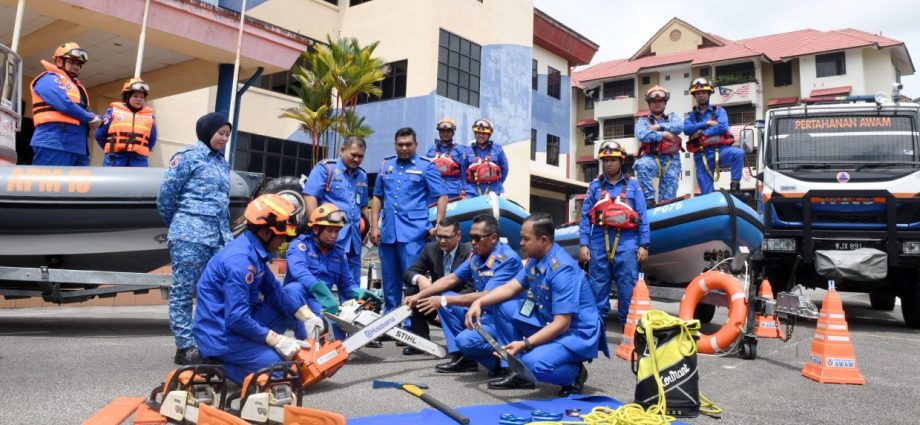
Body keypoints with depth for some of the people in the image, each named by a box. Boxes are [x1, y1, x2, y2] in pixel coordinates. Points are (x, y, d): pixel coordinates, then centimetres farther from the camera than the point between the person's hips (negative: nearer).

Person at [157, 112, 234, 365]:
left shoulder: (223, 163, 21)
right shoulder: (188, 156, 0)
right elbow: (166, 195, -2)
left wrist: (226, 233, 16)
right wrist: (178, 226, 8)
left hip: (220, 237, 7)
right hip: (190, 236, -6)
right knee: (183, 291, 0)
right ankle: (185, 347, 5)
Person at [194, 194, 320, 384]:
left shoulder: (255, 249, 3)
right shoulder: (240, 261, -27)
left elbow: (273, 290, 10)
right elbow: (237, 319, -27)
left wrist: (307, 316, 2)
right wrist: (278, 340, -20)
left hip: (235, 324, 10)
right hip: (220, 336, -10)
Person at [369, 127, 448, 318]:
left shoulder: (426, 166, 2)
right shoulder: (386, 165, 14)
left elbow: (442, 196, -1)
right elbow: (378, 197, 17)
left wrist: (438, 225, -10)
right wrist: (374, 226, 9)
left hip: (413, 233, -4)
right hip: (387, 232, 5)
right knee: (389, 280, 13)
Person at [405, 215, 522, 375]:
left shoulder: (508, 259, -21)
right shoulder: (476, 256, 5)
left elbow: (486, 297, -28)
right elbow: (451, 278, 11)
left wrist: (444, 301, -28)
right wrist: (418, 296, 2)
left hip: (505, 319, -9)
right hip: (482, 313, 9)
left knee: (466, 340, -30)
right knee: (444, 297, 1)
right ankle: (462, 357, 1)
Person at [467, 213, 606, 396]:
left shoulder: (562, 270, -27)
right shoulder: (535, 259, 1)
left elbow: (562, 324, -29)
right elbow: (511, 287, 8)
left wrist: (524, 344, -33)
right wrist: (479, 302, -6)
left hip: (576, 333, -9)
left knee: (533, 362, -33)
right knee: (504, 308, 2)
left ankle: (575, 373, 0)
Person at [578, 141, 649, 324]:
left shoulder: (632, 185, 11)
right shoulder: (595, 186, 12)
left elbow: (642, 217, 7)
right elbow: (585, 216, 7)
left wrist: (644, 245, 0)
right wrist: (584, 244, -1)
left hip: (626, 242, -1)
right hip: (599, 242, 1)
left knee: (628, 287, -2)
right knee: (598, 286, 4)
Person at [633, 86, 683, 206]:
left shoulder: (672, 117, 20)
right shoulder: (643, 120, 13)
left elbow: (680, 127, -4)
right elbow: (641, 135, -10)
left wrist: (659, 127, -8)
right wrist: (663, 134, -10)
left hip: (671, 160, 2)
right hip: (652, 158, -2)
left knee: (668, 197, -3)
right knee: (641, 165, -37)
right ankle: (649, 199, -28)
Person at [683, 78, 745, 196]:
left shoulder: (718, 111, 10)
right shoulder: (690, 115, 14)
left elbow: (723, 127, -10)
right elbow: (686, 129, -7)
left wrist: (701, 132, -12)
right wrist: (706, 123, -10)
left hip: (720, 150, -1)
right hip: (702, 156, 1)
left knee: (738, 153, -33)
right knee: (706, 193, -1)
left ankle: (735, 187, -25)